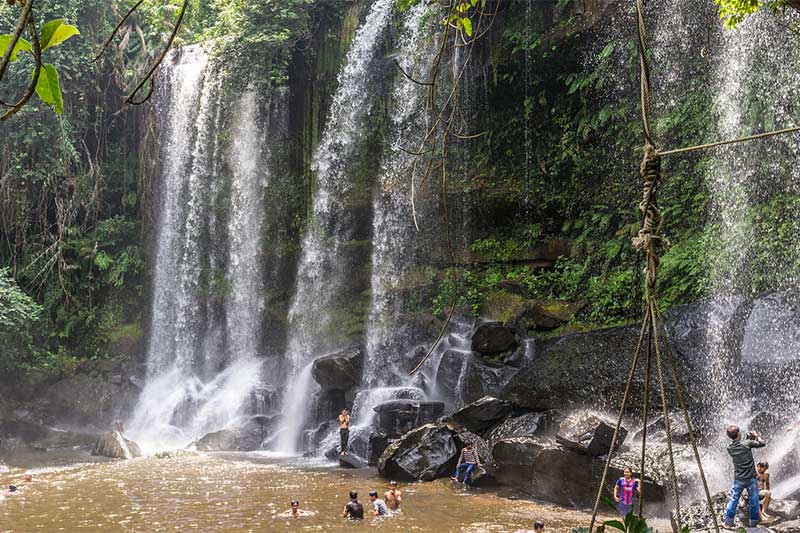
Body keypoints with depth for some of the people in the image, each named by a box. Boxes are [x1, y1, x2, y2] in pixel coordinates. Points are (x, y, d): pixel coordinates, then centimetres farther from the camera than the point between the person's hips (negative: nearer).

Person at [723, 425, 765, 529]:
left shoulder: (730, 448, 0)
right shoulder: (747, 443, -12)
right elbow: (762, 443, -2)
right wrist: (756, 436, 15)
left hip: (738, 479, 3)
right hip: (751, 478, -3)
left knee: (733, 499, 8)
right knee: (754, 501, 11)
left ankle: (728, 522, 8)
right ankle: (753, 523, 20)